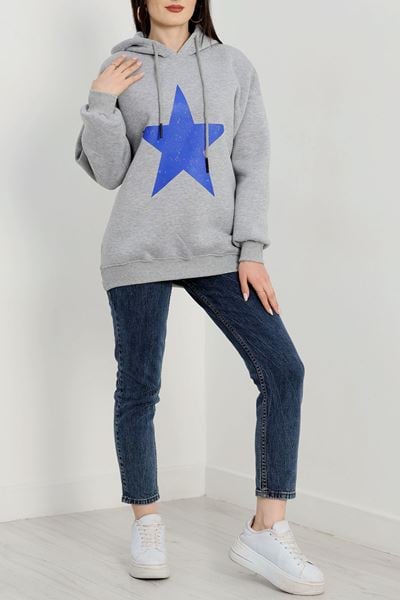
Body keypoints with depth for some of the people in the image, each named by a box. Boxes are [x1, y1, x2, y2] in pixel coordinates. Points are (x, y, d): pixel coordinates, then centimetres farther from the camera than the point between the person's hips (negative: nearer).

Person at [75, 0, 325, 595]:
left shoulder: (234, 66, 9)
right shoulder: (122, 67, 6)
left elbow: (252, 164, 6)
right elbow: (110, 173, 4)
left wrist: (251, 249, -3)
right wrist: (100, 103, -9)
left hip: (217, 252, 1)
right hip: (140, 252, -1)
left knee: (282, 369, -11)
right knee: (138, 388, 2)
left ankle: (266, 529, -3)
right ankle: (146, 522, 21)